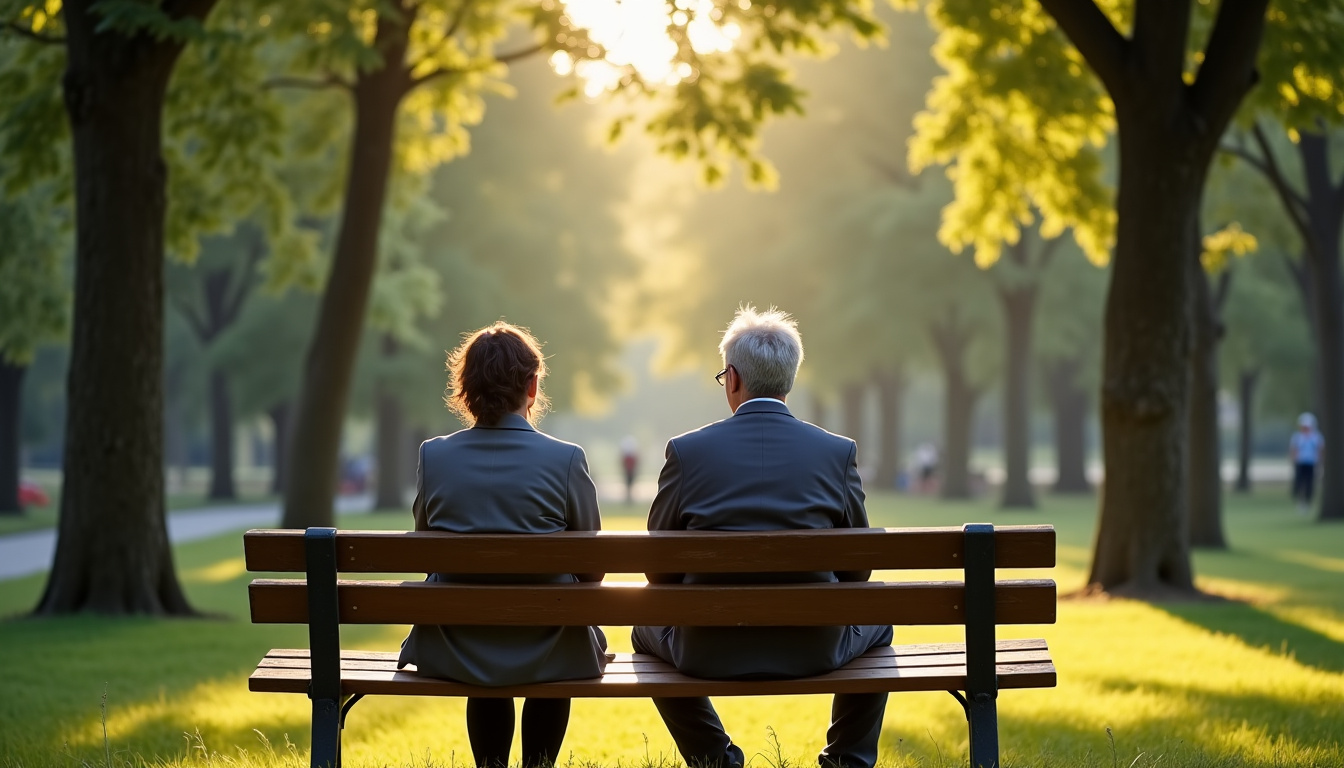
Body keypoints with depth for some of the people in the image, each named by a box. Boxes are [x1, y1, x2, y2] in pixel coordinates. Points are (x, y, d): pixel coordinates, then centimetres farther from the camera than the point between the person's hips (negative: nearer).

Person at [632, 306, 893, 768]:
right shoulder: (839, 452, -3)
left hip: (709, 652, 0)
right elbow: (858, 570, 4)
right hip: (814, 649, 1)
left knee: (648, 630, 33)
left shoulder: (686, 451, -5)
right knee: (875, 624, 33)